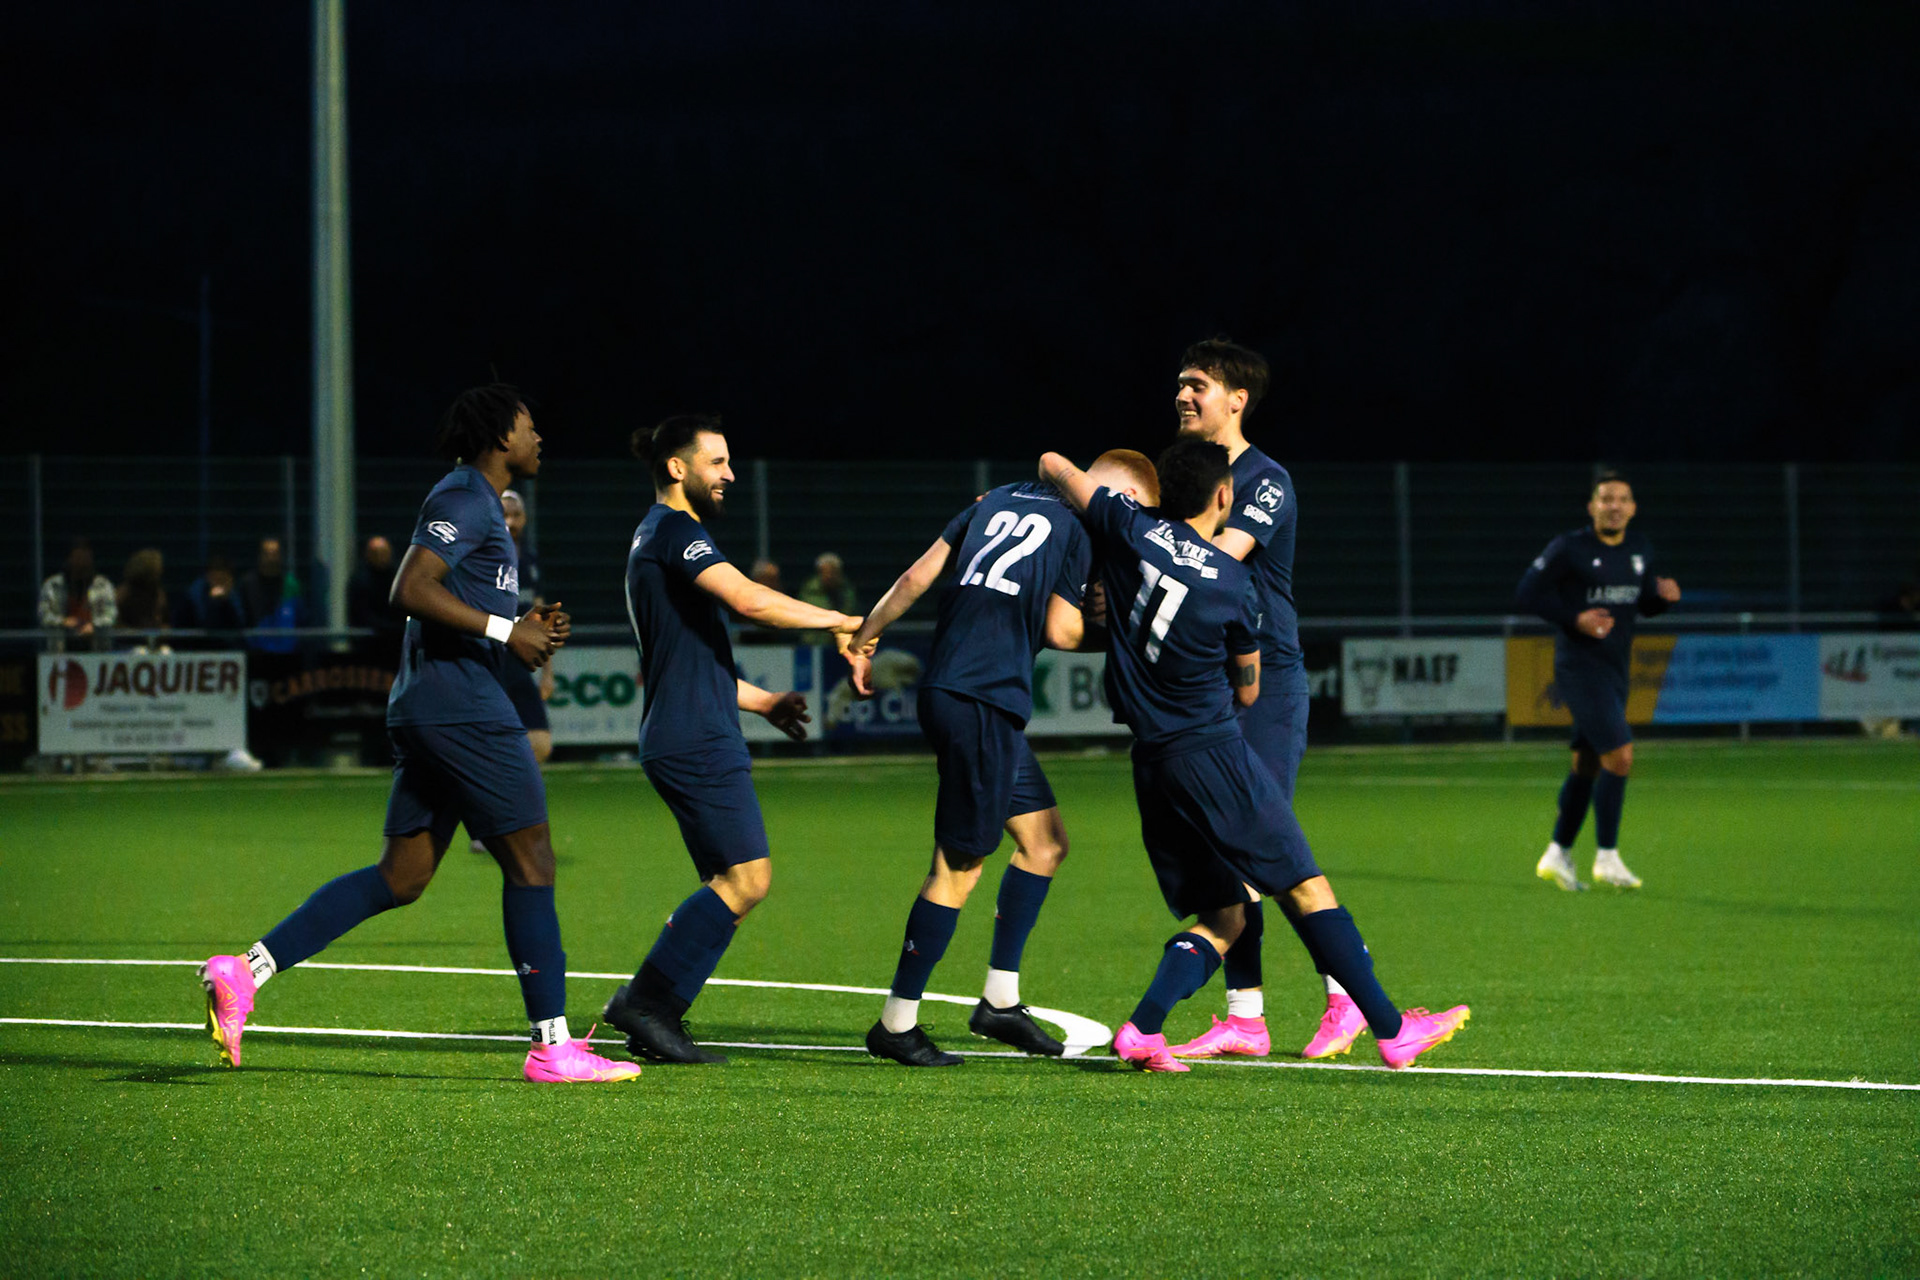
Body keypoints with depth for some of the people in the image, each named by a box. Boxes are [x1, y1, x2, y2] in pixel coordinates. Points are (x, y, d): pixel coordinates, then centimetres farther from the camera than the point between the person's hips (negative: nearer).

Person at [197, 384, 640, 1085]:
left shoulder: (475, 501, 22)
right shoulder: (464, 499, -10)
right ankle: (552, 1046, -3)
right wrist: (505, 631, -19)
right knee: (530, 862, -5)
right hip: (461, 705, -10)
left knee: (402, 877, 8)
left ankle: (247, 969, 0)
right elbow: (411, 589, -21)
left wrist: (523, 630, 13)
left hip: (428, 710, 10)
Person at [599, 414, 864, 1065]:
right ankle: (648, 1000, -14)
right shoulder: (675, 530, -9)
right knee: (746, 877, -14)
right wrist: (840, 622, -14)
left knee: (729, 887, 7)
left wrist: (764, 701, 26)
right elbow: (749, 600, -23)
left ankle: (651, 1017, 3)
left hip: (684, 737, 11)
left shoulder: (657, 537, 24)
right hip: (696, 740, -11)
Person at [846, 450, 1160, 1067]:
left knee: (1046, 839, 16)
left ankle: (1000, 999, 19)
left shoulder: (1001, 499, 17)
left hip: (944, 687, 9)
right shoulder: (1083, 528, -4)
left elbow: (919, 574, 15)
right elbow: (1060, 631, -6)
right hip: (983, 701, -9)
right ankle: (897, 1025, 0)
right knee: (960, 865, -4)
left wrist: (864, 635, 20)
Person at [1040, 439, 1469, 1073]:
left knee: (1221, 918, 12)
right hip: (1214, 748, -5)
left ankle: (1142, 1028, -7)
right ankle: (1393, 1031, 1)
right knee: (1307, 889, 0)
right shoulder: (1234, 581, -4)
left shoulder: (1131, 529, 3)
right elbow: (1247, 690, 9)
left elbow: (1052, 464, 15)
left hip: (1150, 759, 5)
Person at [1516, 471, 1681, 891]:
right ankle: (1606, 858, -10)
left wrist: (1663, 595, -3)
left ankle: (1556, 856, 24)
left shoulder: (1640, 551, 10)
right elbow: (1526, 595, -8)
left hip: (1614, 671, 7)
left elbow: (1643, 604, 20)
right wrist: (1575, 619, -19)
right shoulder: (1569, 549, -9)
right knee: (1619, 754, -17)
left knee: (1588, 765, 12)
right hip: (1580, 667, -7)